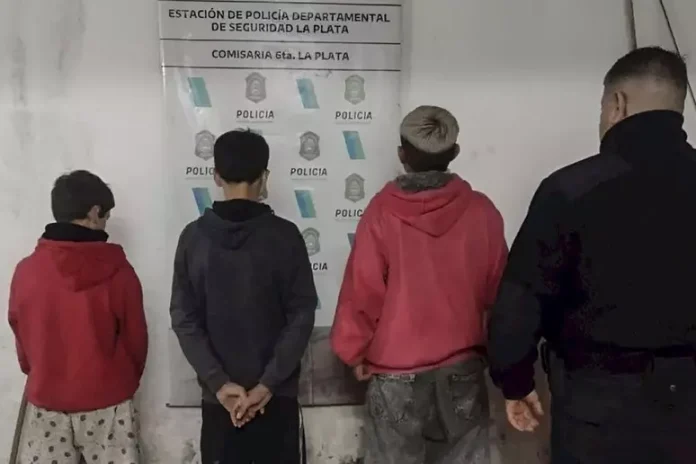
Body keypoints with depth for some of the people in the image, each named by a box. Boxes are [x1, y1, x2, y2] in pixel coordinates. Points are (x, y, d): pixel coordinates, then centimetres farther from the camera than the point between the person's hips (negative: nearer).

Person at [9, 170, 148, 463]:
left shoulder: (26, 270, -9)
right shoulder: (118, 271, -15)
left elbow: (21, 336, 5)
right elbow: (135, 340, -5)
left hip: (46, 401, 2)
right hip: (106, 401, -2)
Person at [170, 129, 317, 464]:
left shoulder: (193, 237, -5)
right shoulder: (285, 235, -10)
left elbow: (184, 319, -6)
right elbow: (302, 316, -12)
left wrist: (219, 383, -6)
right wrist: (269, 383, -10)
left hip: (218, 394, 2)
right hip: (277, 394, -1)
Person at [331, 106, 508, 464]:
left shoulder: (382, 211, -13)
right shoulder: (481, 212, -7)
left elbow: (362, 290, -10)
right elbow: (498, 290, 1)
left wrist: (354, 351, 5)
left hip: (396, 370, -2)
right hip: (463, 368, 2)